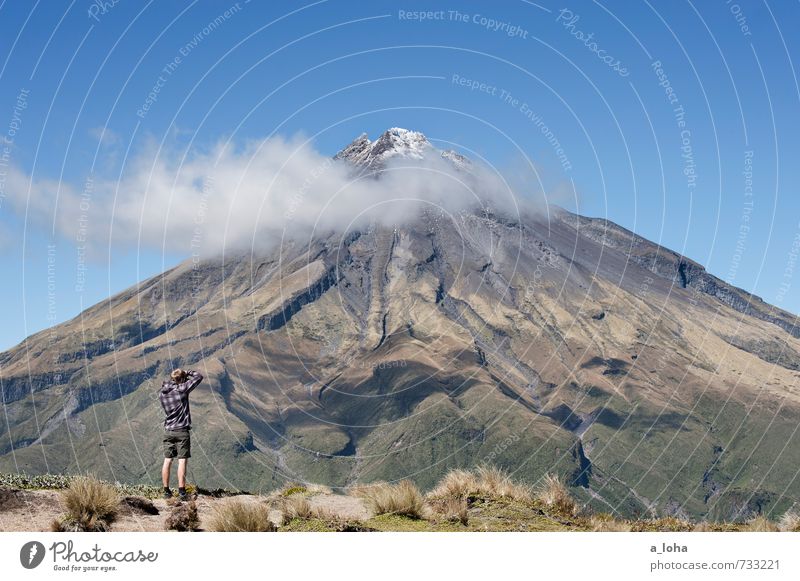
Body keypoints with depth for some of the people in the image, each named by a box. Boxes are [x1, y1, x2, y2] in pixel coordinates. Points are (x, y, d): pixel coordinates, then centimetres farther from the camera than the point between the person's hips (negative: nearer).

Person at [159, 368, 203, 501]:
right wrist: (188, 373, 11)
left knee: (167, 460, 8)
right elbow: (199, 377, -5)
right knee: (182, 461, -4)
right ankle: (182, 492, -8)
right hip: (182, 431, -5)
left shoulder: (162, 393, 3)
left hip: (168, 430, 5)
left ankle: (166, 491, 10)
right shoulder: (181, 389, -11)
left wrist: (173, 377, 19)